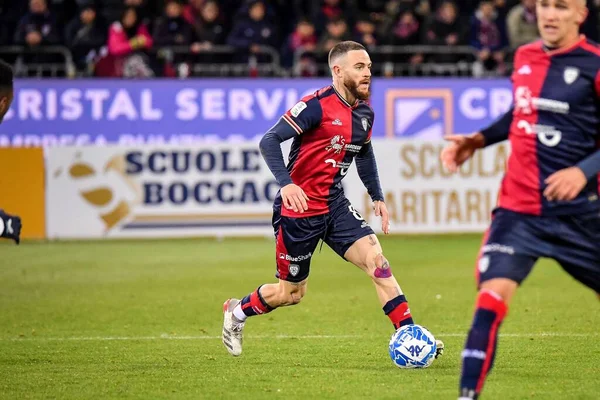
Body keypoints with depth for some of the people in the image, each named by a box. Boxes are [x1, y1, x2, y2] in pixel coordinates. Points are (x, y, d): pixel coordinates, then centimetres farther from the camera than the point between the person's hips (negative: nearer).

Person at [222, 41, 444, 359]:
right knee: (291, 293, 6)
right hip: (299, 207, -6)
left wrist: (377, 197, 19)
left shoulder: (365, 113, 5)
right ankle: (236, 312, 34)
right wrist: (286, 183, -37)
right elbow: (269, 141, -23)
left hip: (335, 205, 6)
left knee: (376, 260, -13)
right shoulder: (317, 106, -19)